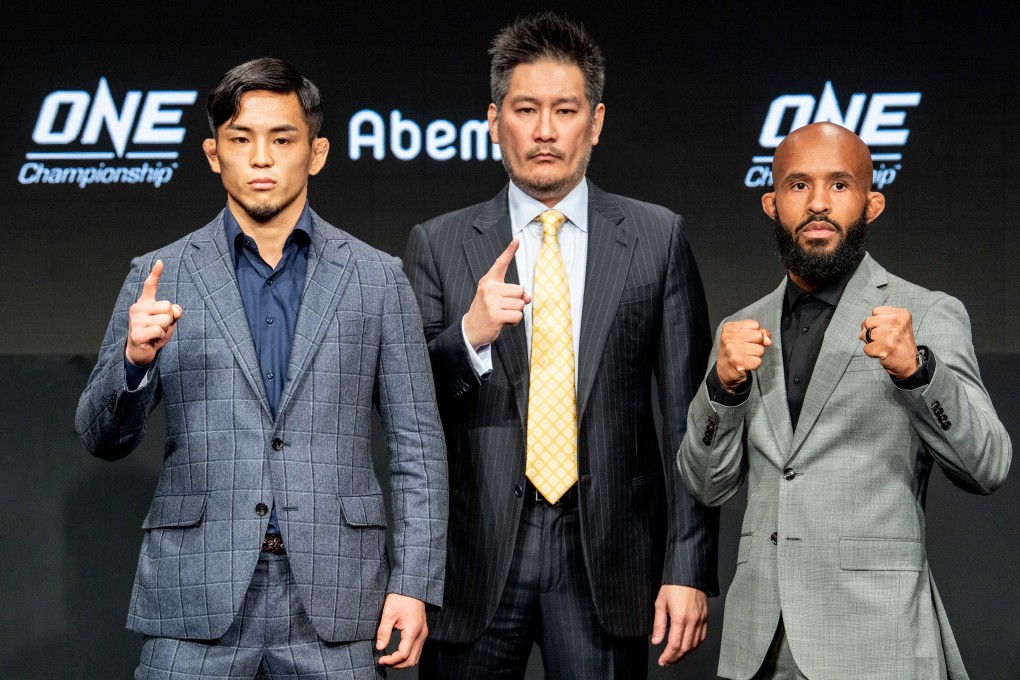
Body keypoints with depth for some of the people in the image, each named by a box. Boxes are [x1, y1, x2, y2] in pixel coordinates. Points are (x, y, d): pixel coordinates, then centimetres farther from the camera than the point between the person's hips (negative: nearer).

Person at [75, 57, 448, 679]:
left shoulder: (377, 278, 7)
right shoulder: (162, 277, 7)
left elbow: (418, 444, 6)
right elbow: (104, 438, 6)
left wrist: (414, 585, -2)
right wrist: (136, 357, -14)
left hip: (332, 603, 0)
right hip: (197, 599, 0)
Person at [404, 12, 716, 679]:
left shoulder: (657, 238, 5)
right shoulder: (438, 245, 5)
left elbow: (687, 419, 3)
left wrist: (689, 569, -2)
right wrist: (469, 336, -16)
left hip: (607, 559, 0)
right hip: (476, 559, 1)